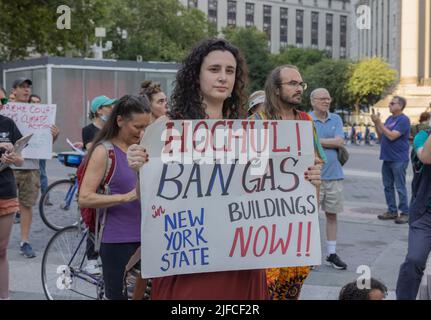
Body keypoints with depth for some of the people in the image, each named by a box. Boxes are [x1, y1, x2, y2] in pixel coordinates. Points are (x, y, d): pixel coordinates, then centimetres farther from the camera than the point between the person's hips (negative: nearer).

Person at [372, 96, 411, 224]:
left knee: (400, 187, -3)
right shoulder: (390, 118, 13)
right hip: (387, 158, 8)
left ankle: (405, 213, 4)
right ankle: (392, 211, 21)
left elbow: (392, 136, -21)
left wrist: (379, 122, -17)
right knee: (388, 186, 12)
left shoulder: (403, 120, -12)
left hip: (398, 160, -8)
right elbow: (381, 136, 14)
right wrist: (376, 123, 1)